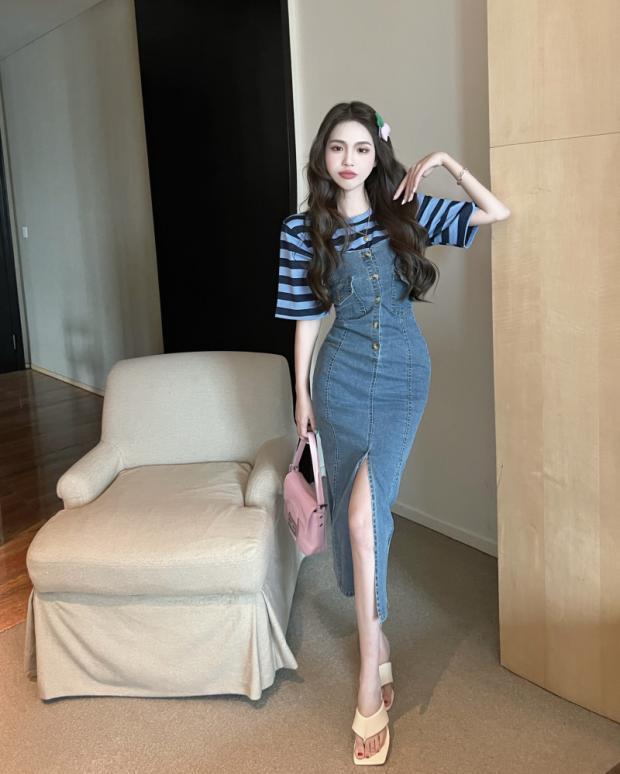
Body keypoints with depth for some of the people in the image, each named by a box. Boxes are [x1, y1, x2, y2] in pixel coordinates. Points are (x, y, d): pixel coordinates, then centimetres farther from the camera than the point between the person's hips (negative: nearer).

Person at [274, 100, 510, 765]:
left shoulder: (407, 211, 2)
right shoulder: (304, 230, 1)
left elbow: (498, 213, 2)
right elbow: (306, 316, 4)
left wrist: (447, 162, -6)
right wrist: (302, 393, 5)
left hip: (404, 376, -1)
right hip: (342, 377, 1)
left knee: (363, 511, -15)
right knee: (354, 511, 8)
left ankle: (369, 679, -6)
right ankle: (377, 644, 30)